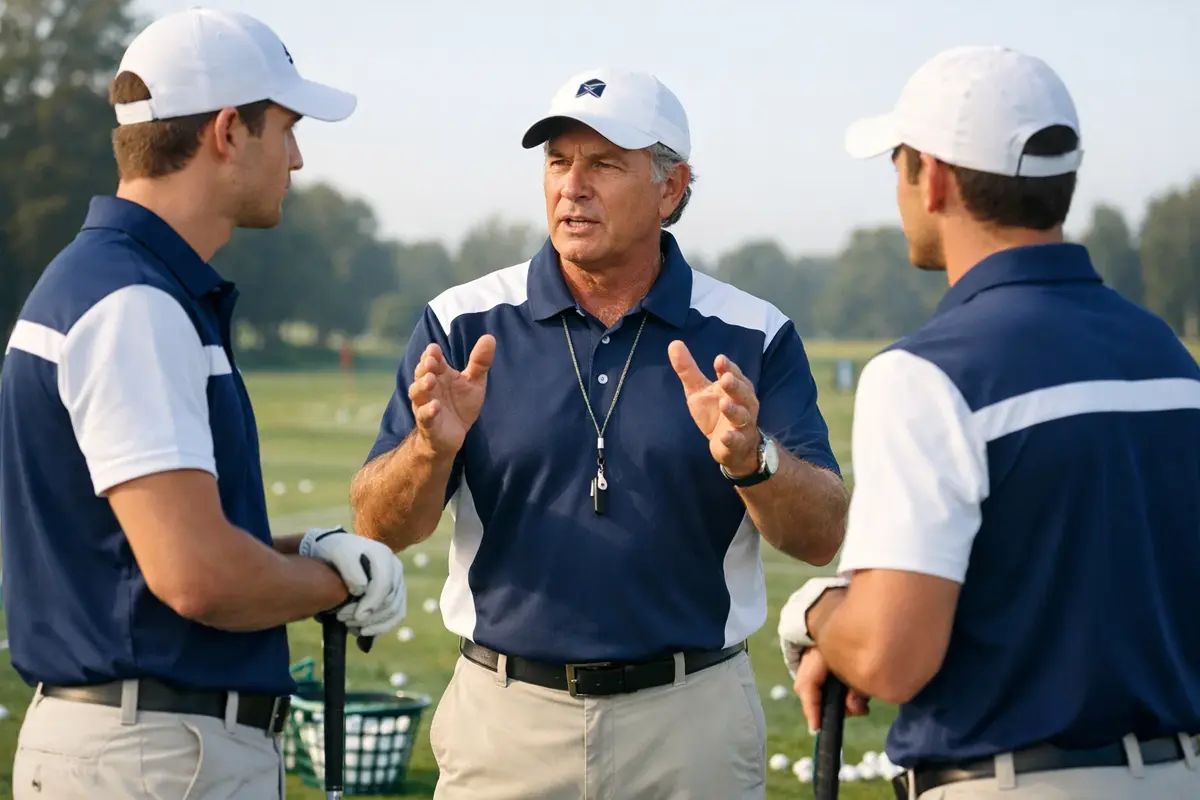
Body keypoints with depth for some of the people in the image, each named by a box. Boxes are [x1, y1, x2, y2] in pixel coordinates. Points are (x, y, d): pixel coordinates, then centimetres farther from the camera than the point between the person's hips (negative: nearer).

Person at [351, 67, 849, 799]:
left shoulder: (752, 337, 0)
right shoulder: (466, 323, 1)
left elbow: (823, 536, -6)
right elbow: (378, 528, -3)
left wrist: (750, 459, -25)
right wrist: (432, 448, -23)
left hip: (693, 721, 0)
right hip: (507, 714, 0)